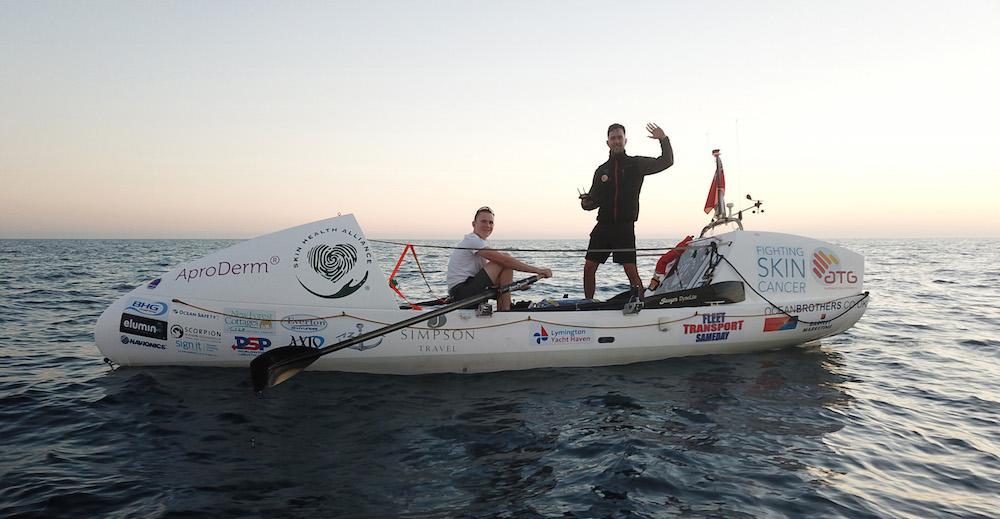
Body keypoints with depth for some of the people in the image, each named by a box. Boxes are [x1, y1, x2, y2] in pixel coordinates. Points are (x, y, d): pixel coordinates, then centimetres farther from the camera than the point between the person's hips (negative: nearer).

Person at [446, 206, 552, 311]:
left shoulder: (476, 242, 21)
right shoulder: (472, 240, -11)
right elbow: (504, 259, -21)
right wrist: (537, 270, -19)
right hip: (461, 292, -10)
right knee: (505, 263, -15)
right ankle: (504, 311, -15)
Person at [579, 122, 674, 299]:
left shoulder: (636, 164, 6)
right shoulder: (601, 170, 14)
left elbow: (666, 161, 3)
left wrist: (664, 139, -9)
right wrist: (586, 202, -6)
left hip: (625, 227, -3)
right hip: (603, 226, 3)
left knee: (631, 270, -12)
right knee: (589, 268, 1)